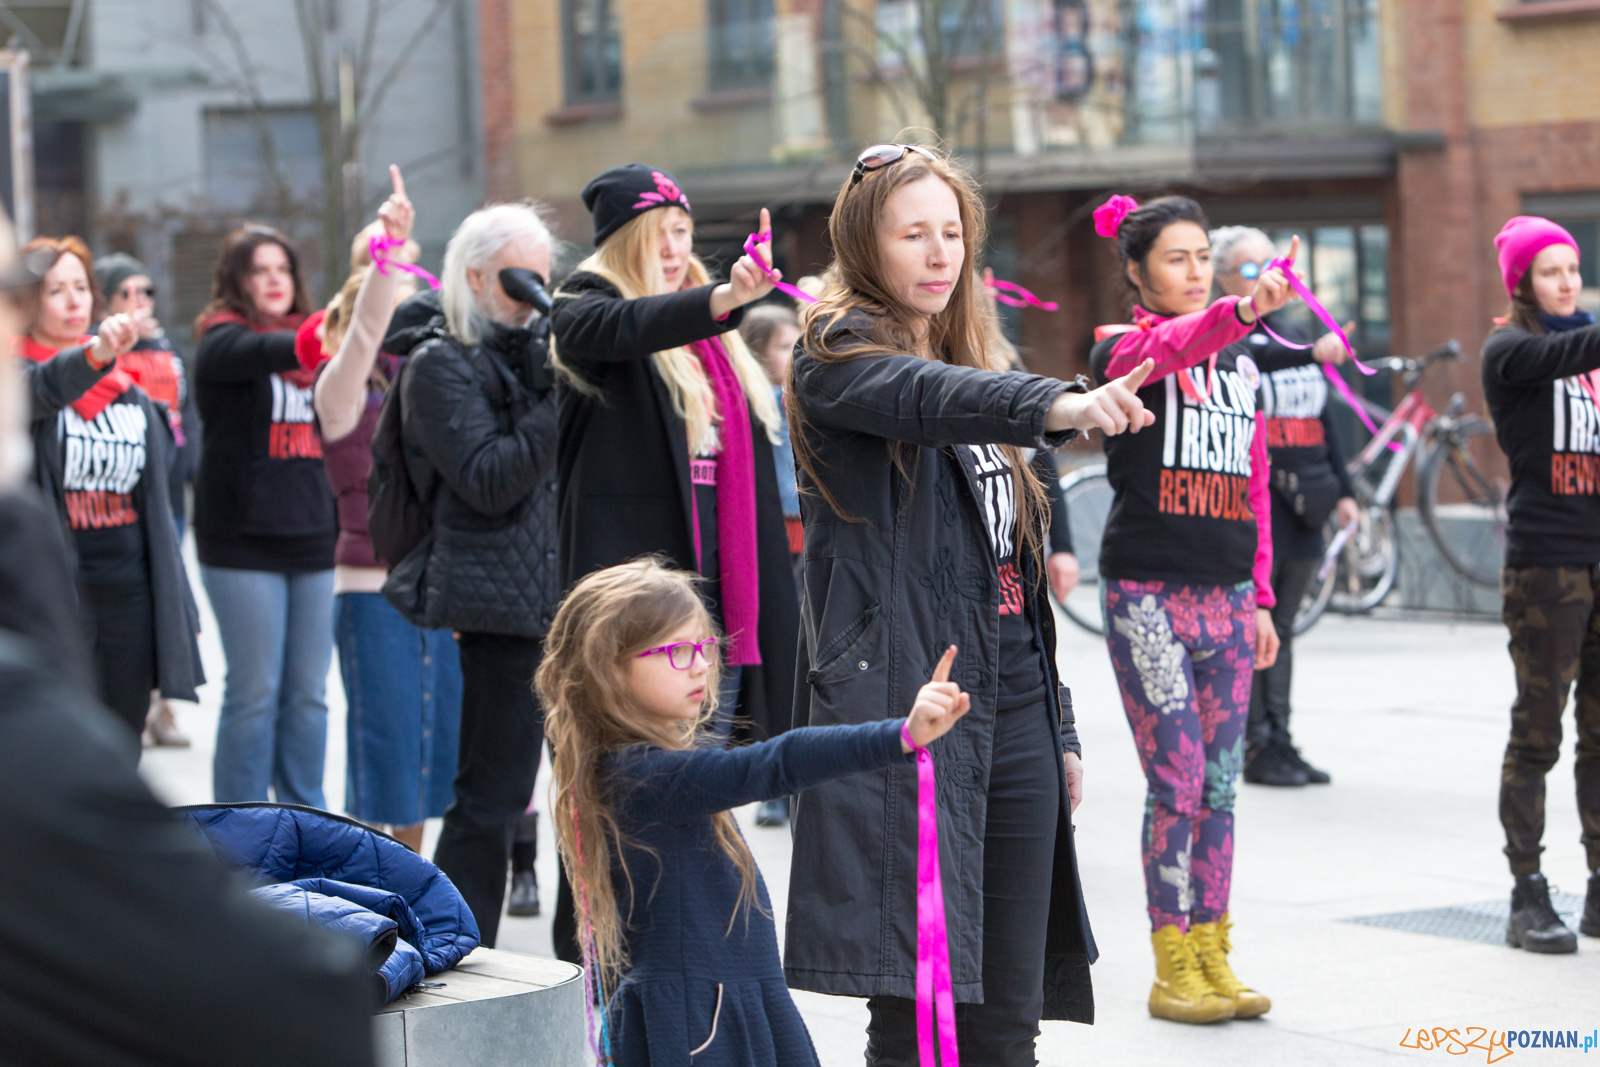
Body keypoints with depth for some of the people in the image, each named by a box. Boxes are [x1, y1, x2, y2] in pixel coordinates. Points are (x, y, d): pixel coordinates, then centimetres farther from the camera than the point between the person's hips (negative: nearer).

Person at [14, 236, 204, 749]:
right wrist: (96, 353, -48)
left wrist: (178, 605, 14)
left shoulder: (129, 390, 15)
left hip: (129, 588, 5)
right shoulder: (21, 376, -2)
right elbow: (47, 386, -27)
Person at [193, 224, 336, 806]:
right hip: (244, 539, -5)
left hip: (310, 537, 5)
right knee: (254, 693, -3)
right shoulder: (223, 340, -4)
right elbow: (262, 353, -26)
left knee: (308, 693, 8)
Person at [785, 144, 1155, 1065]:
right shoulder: (837, 357, -2)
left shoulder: (972, 364, 21)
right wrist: (1056, 405, -46)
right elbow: (921, 396, -27)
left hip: (1014, 712, 7)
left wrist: (1060, 729, 21)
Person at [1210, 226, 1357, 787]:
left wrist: (1343, 490, 15)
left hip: (1300, 504, 6)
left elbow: (1323, 416, 20)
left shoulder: (1294, 333, 18)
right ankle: (1257, 747, -2)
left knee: (1281, 624, 10)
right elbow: (1255, 360, -27)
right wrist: (1312, 353, -44)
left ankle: (1281, 740, 15)